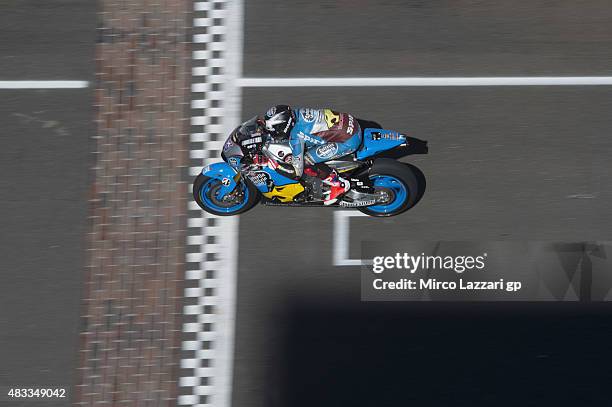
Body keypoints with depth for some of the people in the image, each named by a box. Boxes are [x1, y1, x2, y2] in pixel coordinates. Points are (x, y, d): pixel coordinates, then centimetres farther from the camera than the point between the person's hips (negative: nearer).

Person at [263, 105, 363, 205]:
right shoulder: (297, 113, 3)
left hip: (348, 141, -9)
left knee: (307, 161, -9)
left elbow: (298, 161, -11)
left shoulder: (296, 135, -21)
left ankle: (338, 184, 3)